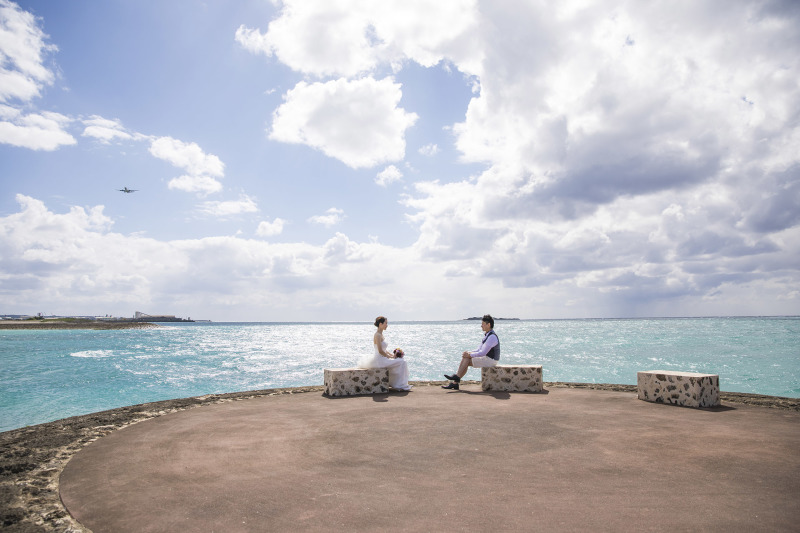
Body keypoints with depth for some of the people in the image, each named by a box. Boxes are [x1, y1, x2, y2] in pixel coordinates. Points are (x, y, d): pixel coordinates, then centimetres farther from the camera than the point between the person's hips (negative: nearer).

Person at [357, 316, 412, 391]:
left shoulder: (380, 334, 13)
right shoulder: (377, 335, -17)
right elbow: (380, 351, -22)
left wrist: (391, 354, 9)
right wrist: (391, 357, -12)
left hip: (380, 359, 10)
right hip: (380, 360, -10)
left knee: (401, 361, 19)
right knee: (402, 363, -10)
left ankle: (395, 383, 21)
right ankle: (401, 385, 0)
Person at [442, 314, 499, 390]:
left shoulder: (492, 337, -20)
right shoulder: (487, 335, 13)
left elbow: (483, 353, -23)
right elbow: (480, 350, 16)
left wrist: (470, 355, -16)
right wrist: (469, 352, 1)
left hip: (490, 360, -9)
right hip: (486, 358, 9)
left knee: (466, 359, -15)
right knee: (465, 358, -5)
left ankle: (456, 377, 0)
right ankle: (455, 383, -9)